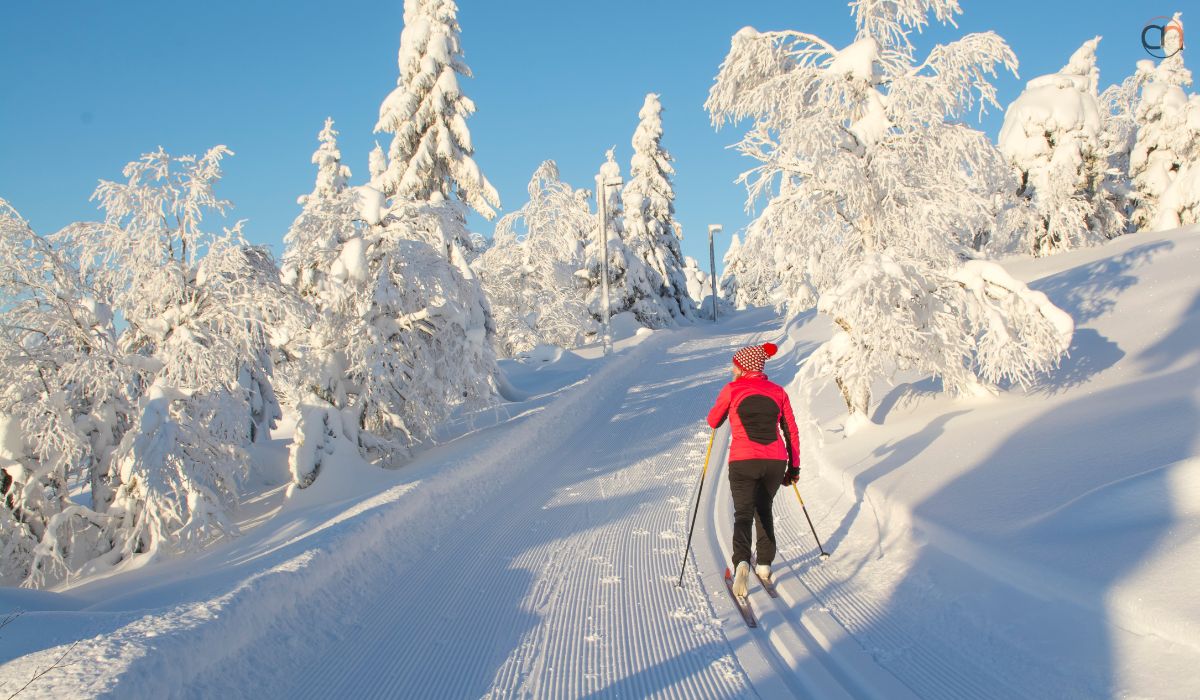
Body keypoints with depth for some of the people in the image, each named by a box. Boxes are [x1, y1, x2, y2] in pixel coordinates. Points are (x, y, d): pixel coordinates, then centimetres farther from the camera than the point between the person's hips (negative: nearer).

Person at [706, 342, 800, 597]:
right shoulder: (778, 391, 10)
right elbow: (792, 431, 10)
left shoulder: (732, 390, 2)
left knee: (743, 513, 0)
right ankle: (764, 564, 23)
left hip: (743, 461, -3)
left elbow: (713, 422, 14)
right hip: (776, 462, 3)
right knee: (763, 509, 24)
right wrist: (794, 467, 16)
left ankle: (742, 561, -27)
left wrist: (724, 408, 34)